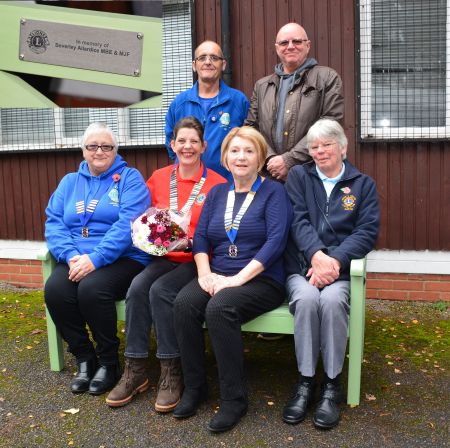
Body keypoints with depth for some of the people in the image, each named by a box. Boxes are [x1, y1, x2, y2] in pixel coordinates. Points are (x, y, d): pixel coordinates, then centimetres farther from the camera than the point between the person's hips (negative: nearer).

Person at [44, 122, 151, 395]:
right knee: (55, 290, -24)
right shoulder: (69, 182, 18)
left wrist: (96, 258, -23)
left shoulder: (130, 178, 2)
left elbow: (127, 225, -13)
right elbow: (54, 223, 7)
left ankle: (109, 362, -9)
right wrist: (71, 255, -13)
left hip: (123, 259, -4)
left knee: (92, 288, -31)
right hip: (76, 260, 4)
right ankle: (84, 359, -4)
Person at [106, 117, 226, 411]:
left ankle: (172, 372, -15)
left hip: (196, 260, -4)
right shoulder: (159, 178, 11)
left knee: (160, 290, -29)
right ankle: (135, 370, -14)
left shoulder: (217, 183, -2)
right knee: (138, 287, -25)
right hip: (164, 257, 4)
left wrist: (192, 243, -19)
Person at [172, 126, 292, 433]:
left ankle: (234, 398, -17)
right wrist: (205, 273, -10)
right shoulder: (217, 193, 16)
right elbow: (200, 236, 9)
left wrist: (238, 278, -21)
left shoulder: (274, 192, 0)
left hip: (261, 280, -5)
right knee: (184, 303, -25)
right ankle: (194, 387, -8)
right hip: (217, 277, 5)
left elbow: (276, 241, -13)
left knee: (219, 309, -33)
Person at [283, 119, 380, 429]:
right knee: (307, 299, -32)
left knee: (332, 299, -32)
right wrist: (317, 255, -19)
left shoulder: (363, 184, 14)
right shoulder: (298, 176, 14)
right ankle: (305, 382, -16)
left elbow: (368, 231, 1)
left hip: (341, 268, 0)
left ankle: (332, 384, -15)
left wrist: (334, 259, -16)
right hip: (301, 265, 0)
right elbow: (298, 220, 0)